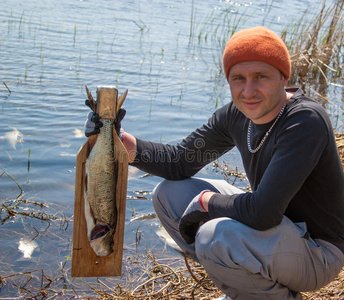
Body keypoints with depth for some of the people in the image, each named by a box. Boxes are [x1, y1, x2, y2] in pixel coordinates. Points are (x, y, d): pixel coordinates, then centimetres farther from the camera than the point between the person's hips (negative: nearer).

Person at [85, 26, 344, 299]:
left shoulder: (306, 121, -29)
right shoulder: (236, 114, -4)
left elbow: (263, 212, -36)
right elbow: (180, 162, 2)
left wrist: (205, 201, -18)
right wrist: (122, 142, -14)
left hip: (318, 249, -8)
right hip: (272, 228, 8)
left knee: (216, 236, -34)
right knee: (169, 192, 3)